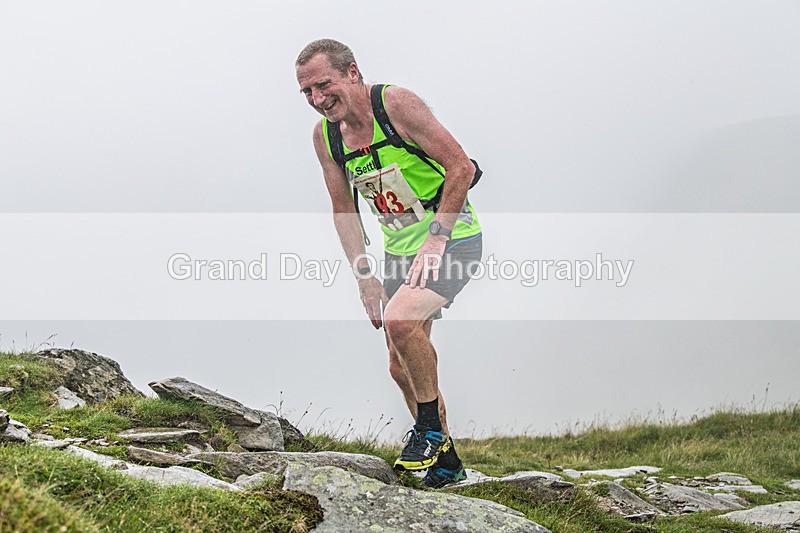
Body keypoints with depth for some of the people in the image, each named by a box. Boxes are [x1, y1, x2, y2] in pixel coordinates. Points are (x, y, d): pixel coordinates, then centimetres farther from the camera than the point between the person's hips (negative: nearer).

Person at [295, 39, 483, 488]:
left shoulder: (397, 104, -19)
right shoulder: (325, 134, 0)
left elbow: (462, 167, -19)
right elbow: (344, 210, 8)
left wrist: (435, 238, -22)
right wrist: (365, 277, 1)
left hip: (453, 239, -7)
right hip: (399, 248, 8)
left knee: (400, 319, -31)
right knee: (402, 367, 9)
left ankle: (430, 428, -11)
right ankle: (446, 462, 27)